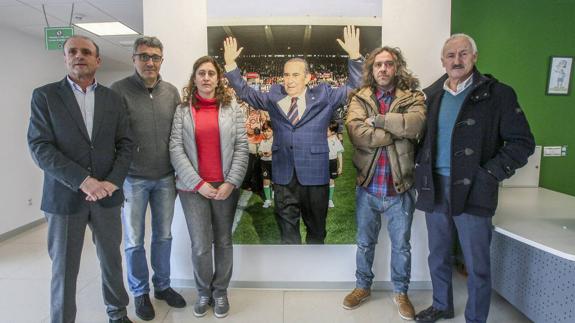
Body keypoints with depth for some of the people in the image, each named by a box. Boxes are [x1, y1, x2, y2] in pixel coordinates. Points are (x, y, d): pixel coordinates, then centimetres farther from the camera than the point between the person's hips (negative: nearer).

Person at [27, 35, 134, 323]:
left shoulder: (112, 98, 7)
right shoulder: (44, 95, 0)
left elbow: (125, 144, 4)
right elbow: (39, 147, -9)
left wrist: (112, 182, -11)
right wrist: (83, 180, -18)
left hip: (107, 195, 3)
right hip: (64, 197, -2)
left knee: (112, 260, 14)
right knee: (64, 269, 8)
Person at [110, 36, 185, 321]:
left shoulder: (171, 92, 5)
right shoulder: (119, 90, -7)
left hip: (165, 177, 3)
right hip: (133, 178, -3)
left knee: (163, 235, 14)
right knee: (134, 240, 10)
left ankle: (162, 285, 34)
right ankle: (140, 292, 29)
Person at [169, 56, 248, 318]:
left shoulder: (232, 107, 3)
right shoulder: (182, 110, 2)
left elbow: (242, 147, -1)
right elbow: (175, 148, -4)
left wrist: (232, 182, -10)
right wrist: (197, 183, -12)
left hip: (226, 185, 1)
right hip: (193, 187, -1)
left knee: (223, 241, 11)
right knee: (200, 246, 2)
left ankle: (220, 291, 30)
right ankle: (204, 292, 26)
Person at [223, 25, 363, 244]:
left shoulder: (323, 96, 2)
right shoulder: (273, 97, 8)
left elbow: (354, 88, 0)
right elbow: (245, 92, 13)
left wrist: (355, 56, -13)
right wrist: (230, 64, 4)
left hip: (314, 174, -1)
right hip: (283, 175, 2)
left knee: (316, 228, 15)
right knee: (287, 229, 12)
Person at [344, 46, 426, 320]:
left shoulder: (413, 97, -2)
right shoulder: (359, 99, 0)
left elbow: (416, 124, -23)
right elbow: (356, 133, -18)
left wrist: (378, 119, -17)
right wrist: (398, 131, -16)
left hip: (400, 187, 0)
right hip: (367, 186, 1)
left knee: (401, 245, 15)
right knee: (365, 243, 18)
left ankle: (400, 292, 38)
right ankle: (362, 286, 39)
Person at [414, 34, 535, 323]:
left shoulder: (497, 94, -4)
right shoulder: (431, 95, 9)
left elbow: (522, 142, -4)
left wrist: (489, 174, -13)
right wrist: (422, 166, 4)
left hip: (472, 190, -4)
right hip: (434, 188, 4)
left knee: (477, 265, 7)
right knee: (438, 257, 18)